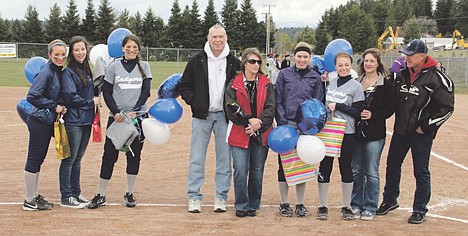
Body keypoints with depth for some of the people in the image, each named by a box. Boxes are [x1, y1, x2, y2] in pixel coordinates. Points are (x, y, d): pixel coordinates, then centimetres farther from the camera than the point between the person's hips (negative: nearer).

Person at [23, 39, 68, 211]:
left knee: (39, 159, 15)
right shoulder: (46, 73, -16)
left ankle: (34, 196, 25)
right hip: (39, 121, -8)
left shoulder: (59, 72, 10)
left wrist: (61, 106, 1)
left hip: (48, 121, 8)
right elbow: (32, 96, -22)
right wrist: (54, 106, -17)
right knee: (34, 159, -1)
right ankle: (29, 201, 6)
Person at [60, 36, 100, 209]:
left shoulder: (87, 70, 13)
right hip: (74, 121, -7)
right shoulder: (69, 72, -10)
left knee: (78, 158, 14)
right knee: (69, 159, -1)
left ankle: (76, 193, 22)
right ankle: (66, 197, 5)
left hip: (86, 120, 7)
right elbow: (71, 97, -17)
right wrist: (91, 102, -8)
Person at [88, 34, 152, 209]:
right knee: (109, 155, -2)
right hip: (116, 117, -1)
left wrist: (134, 111, -13)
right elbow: (106, 92, 3)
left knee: (134, 155, 4)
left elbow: (146, 92, 0)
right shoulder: (114, 67, 5)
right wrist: (116, 112, -11)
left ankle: (129, 193, 16)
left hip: (138, 117, 1)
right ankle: (101, 195, 5)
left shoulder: (144, 66, 8)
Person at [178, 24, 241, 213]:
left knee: (224, 158, 5)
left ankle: (221, 197, 14)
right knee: (197, 158, 0)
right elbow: (184, 86, 8)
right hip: (201, 116, -1)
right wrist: (194, 102, -6)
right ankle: (194, 197, 8)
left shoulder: (234, 63, 4)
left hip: (224, 116, 1)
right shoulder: (197, 61, 3)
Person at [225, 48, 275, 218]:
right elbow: (230, 109, -4)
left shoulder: (267, 85, 9)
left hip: (261, 134, 2)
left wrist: (258, 124, -13)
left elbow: (270, 108, 1)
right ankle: (241, 206, 6)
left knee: (257, 172, 5)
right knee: (240, 171, -8)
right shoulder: (234, 85, 4)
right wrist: (249, 120, -15)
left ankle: (253, 205, 18)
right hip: (240, 134, -2)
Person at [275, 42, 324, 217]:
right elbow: (278, 101, 3)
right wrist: (282, 123, -6)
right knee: (284, 164, 2)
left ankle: (300, 204, 16)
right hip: (286, 125, -1)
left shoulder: (315, 77, 7)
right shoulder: (284, 74, 4)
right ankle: (284, 203, 12)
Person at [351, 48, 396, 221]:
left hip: (375, 134, -4)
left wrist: (373, 115, -16)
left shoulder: (386, 84, -2)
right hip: (356, 132, 4)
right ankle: (356, 205, 21)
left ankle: (370, 208, 12)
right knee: (356, 171, 10)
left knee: (372, 172, 2)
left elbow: (390, 108, -5)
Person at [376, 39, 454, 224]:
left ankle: (420, 210, 14)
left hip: (421, 133, -6)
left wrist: (425, 126, -13)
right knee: (392, 165, 16)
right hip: (400, 130, 6)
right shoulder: (402, 74, 6)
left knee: (421, 172, 3)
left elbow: (446, 108, -12)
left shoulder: (437, 78, -13)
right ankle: (390, 201, 34)